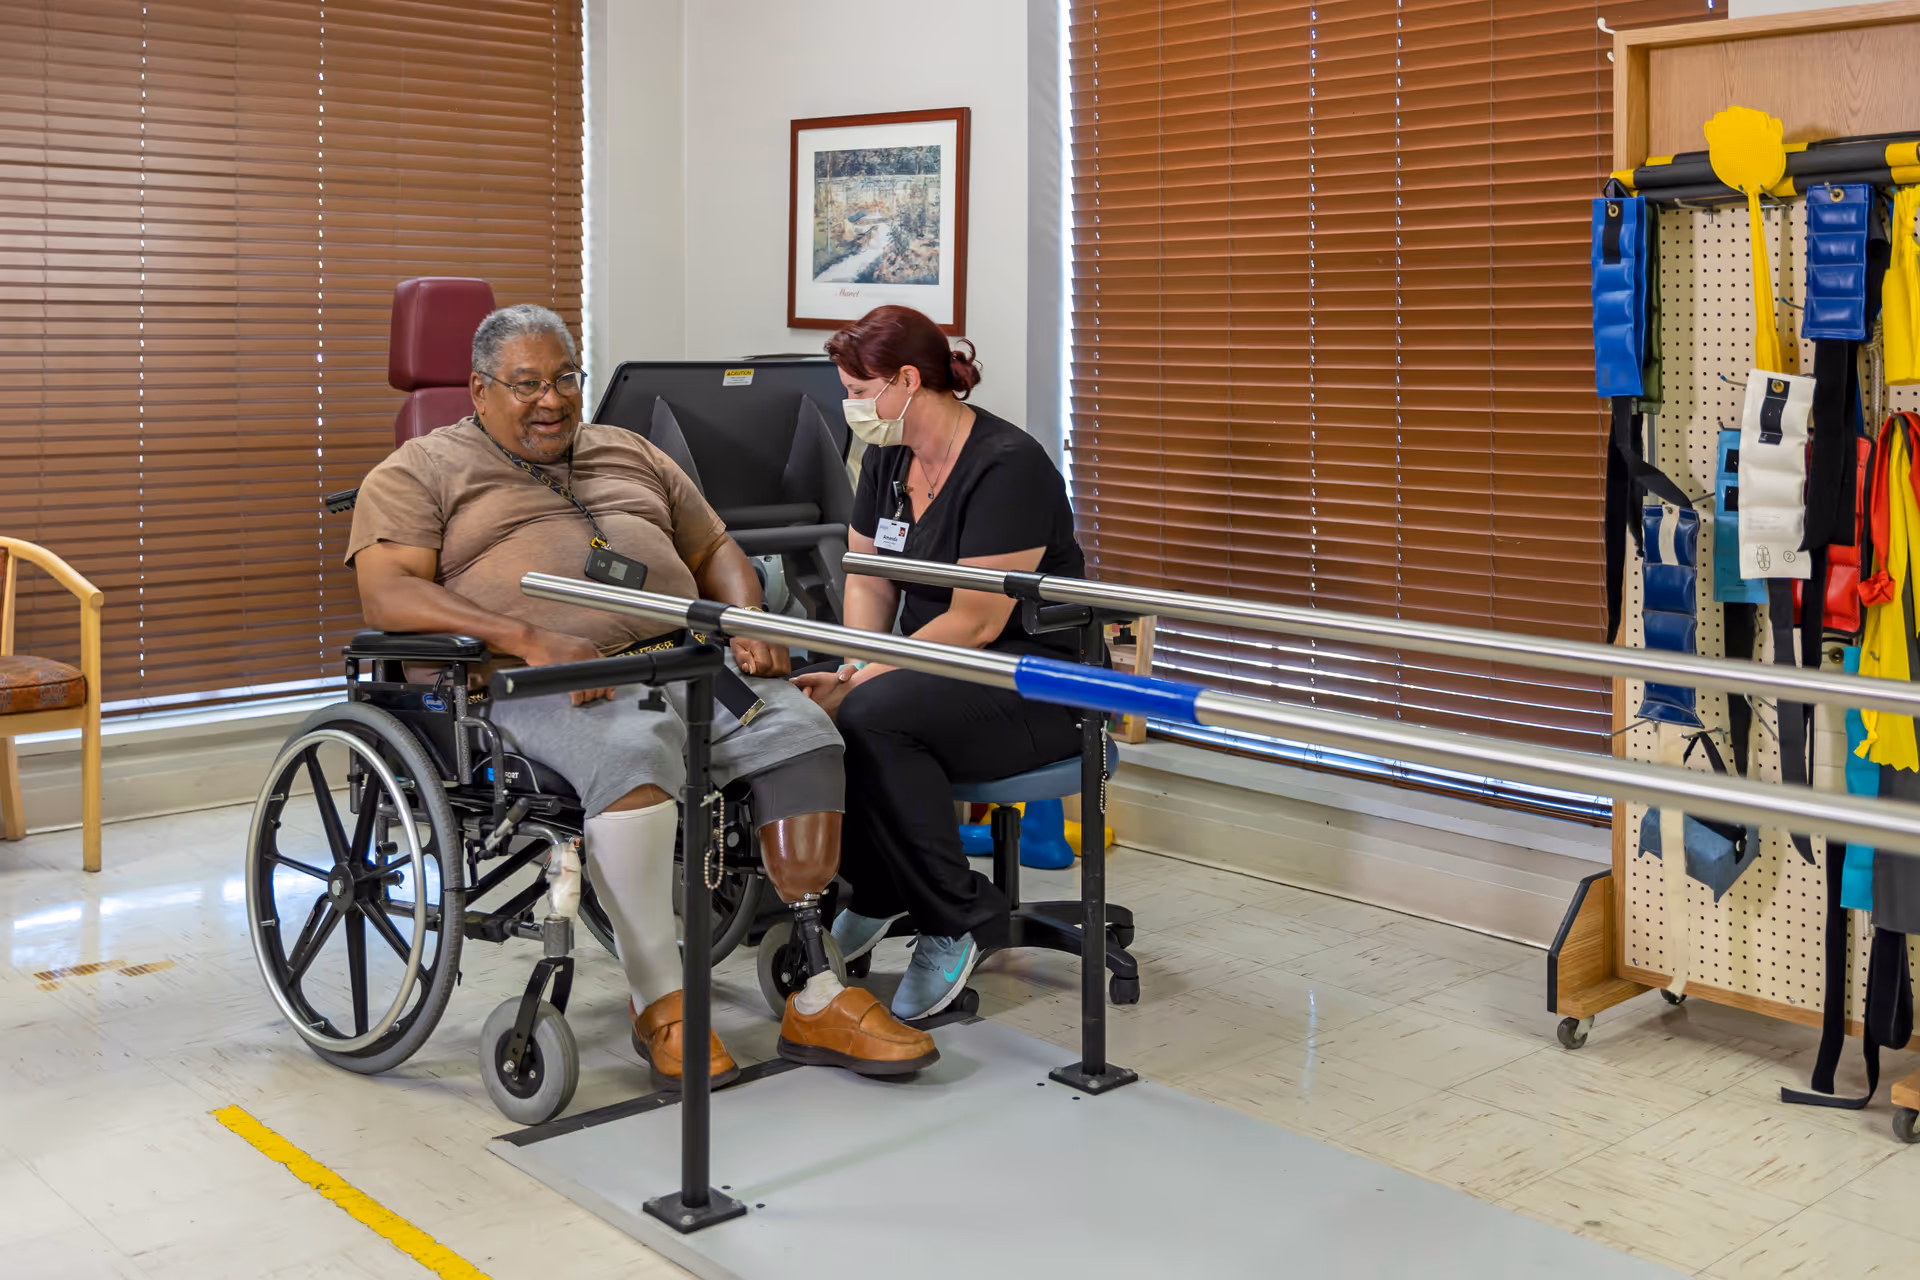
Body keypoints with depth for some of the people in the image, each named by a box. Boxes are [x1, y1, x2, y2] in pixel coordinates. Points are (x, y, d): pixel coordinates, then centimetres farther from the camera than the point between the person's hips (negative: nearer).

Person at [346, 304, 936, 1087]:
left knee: (801, 730, -21)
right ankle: (658, 1001, -24)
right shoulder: (423, 472, 11)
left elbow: (716, 553, 30)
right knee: (633, 752, -38)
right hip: (543, 689, -5)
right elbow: (388, 594, -5)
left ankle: (816, 998, -19)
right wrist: (529, 637, -20)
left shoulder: (630, 454, 29)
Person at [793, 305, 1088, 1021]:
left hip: (1038, 686, -8)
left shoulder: (1006, 466, -18)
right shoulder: (887, 458, 9)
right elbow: (869, 584, 9)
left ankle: (951, 925, -17)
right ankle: (875, 893, 1)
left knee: (875, 718, -33)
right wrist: (853, 671, -10)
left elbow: (976, 622, -23)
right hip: (936, 667, 8)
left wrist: (861, 684, -24)